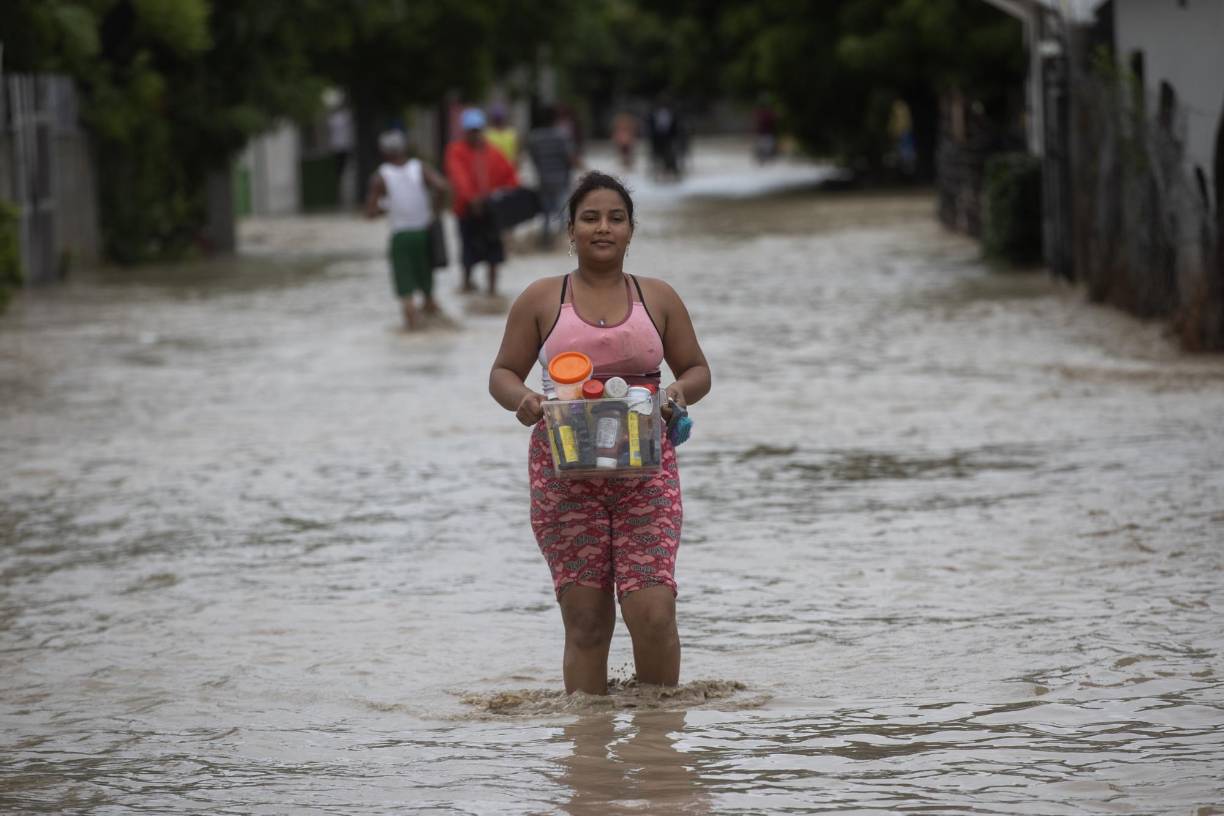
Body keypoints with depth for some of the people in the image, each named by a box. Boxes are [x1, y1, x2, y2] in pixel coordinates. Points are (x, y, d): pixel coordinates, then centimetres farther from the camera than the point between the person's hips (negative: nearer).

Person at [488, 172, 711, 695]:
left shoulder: (658, 299, 10)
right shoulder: (542, 300, 6)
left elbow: (697, 369, 15)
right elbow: (503, 373, 8)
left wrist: (682, 391, -9)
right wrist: (522, 399, -15)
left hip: (645, 470, 0)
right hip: (565, 473, 0)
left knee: (652, 609, -11)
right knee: (586, 620, -1)